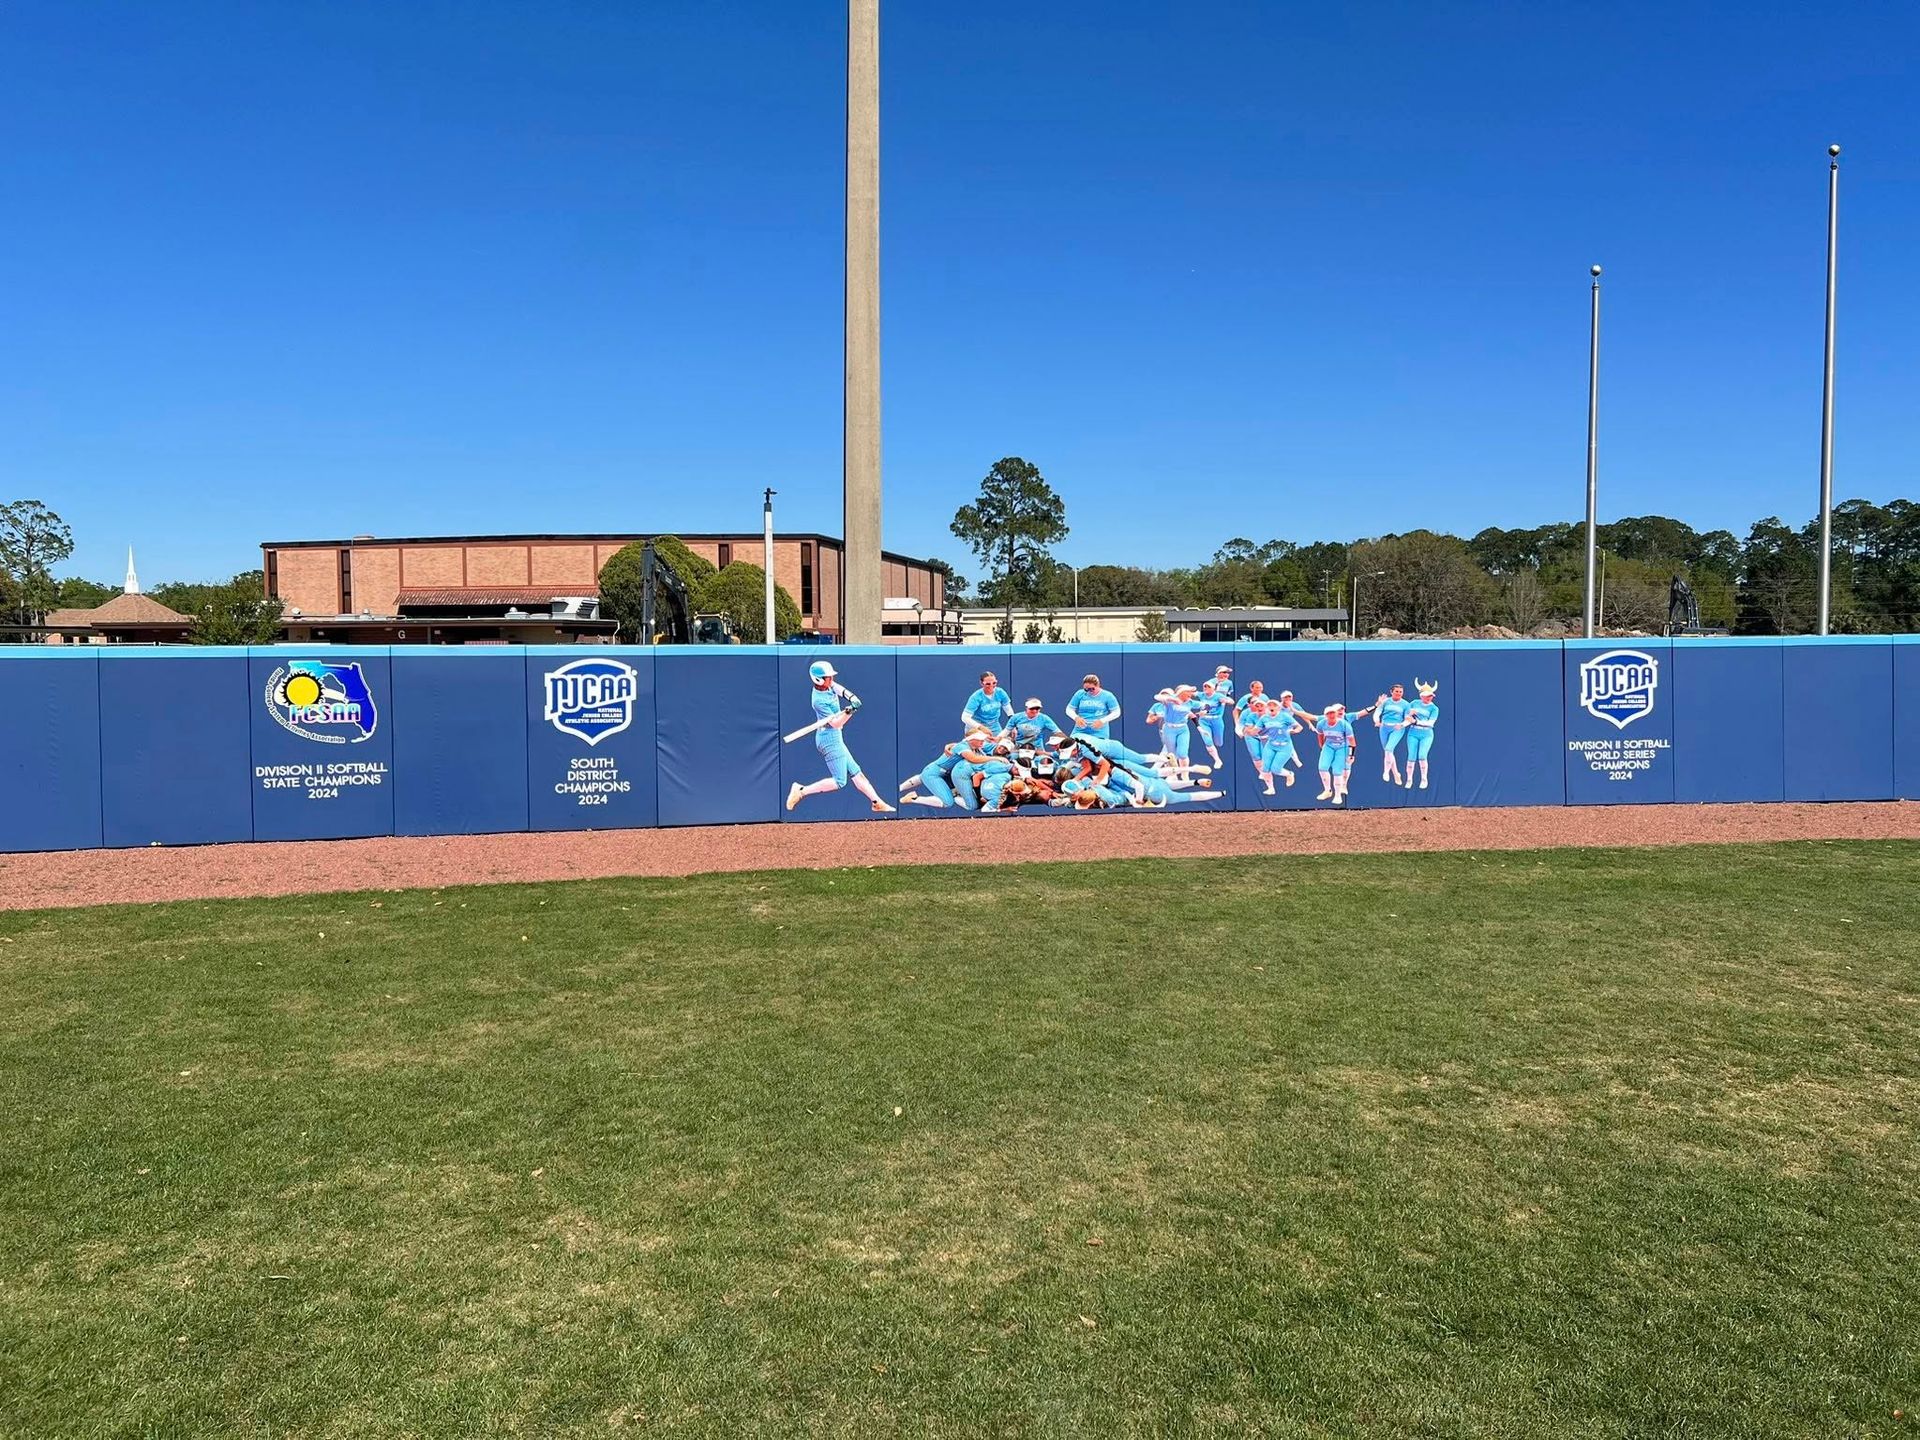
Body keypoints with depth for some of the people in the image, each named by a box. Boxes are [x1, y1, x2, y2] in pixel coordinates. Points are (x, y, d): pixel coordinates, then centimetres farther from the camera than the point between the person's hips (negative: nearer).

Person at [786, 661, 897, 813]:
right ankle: (801, 791, -2)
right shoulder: (819, 701, -23)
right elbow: (835, 723, -22)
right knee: (839, 782, -7)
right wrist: (849, 711, -37)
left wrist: (851, 697, -9)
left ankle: (877, 803, 17)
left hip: (835, 739, 10)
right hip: (830, 739, -10)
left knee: (855, 772, 12)